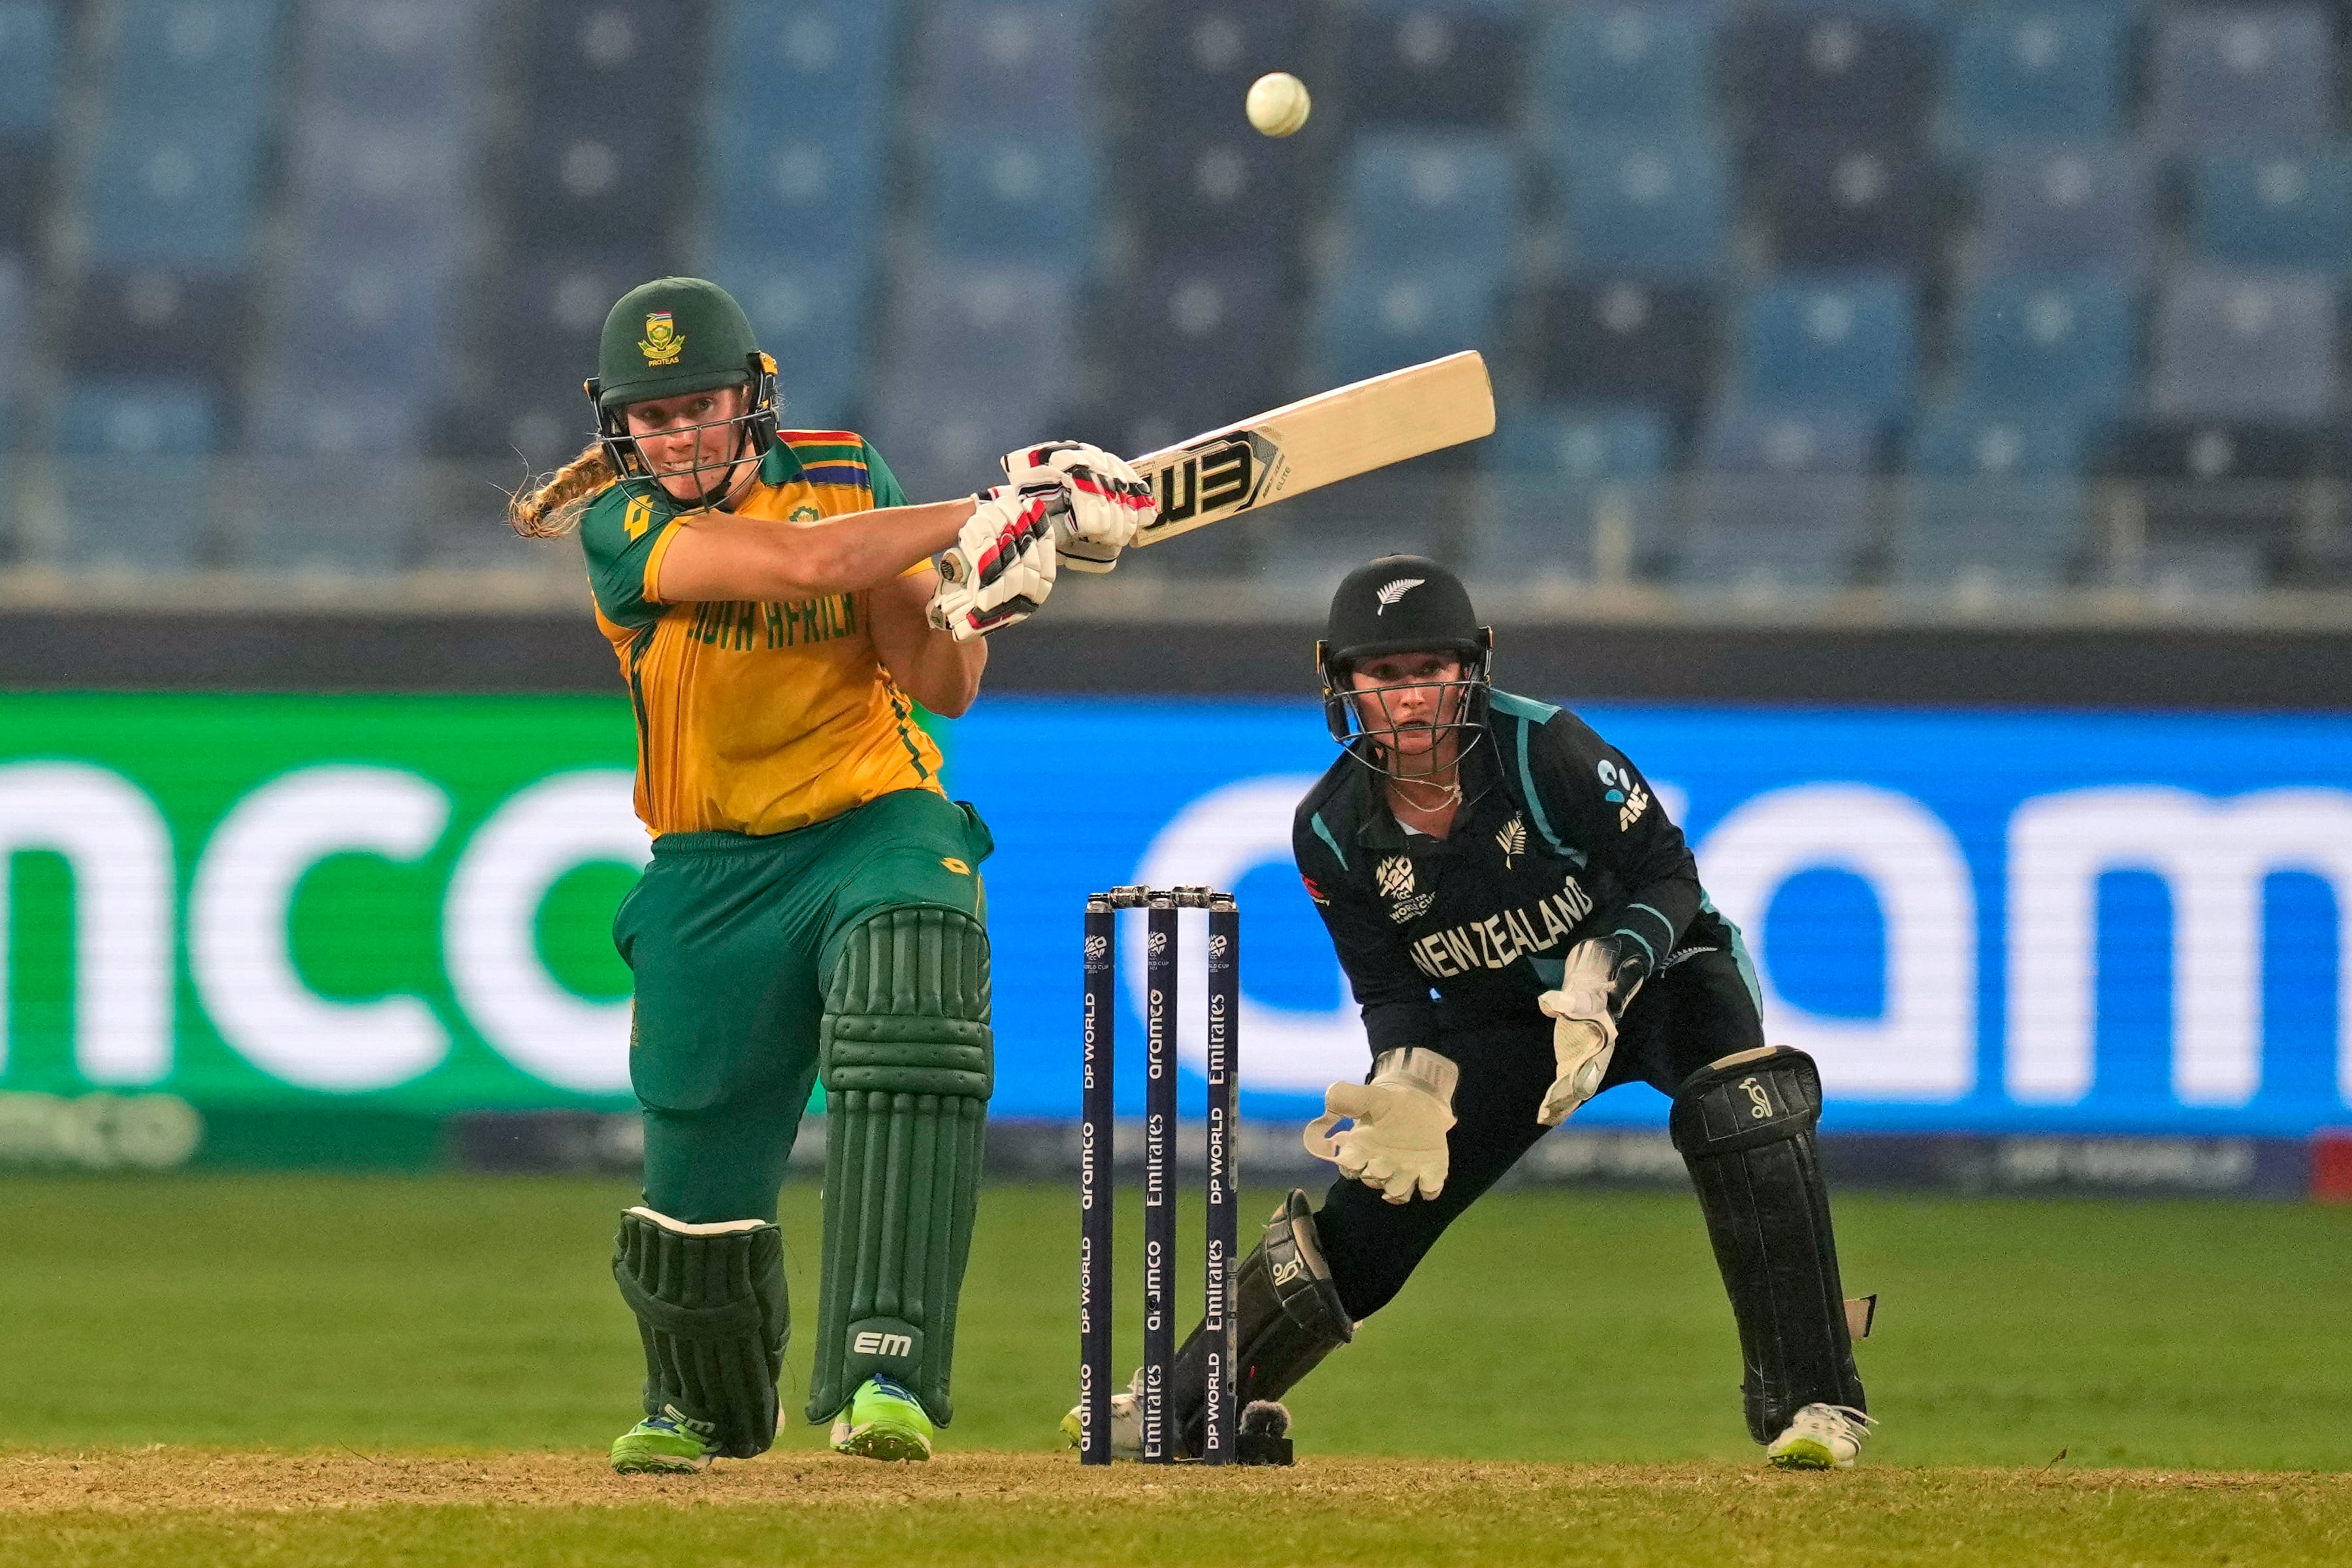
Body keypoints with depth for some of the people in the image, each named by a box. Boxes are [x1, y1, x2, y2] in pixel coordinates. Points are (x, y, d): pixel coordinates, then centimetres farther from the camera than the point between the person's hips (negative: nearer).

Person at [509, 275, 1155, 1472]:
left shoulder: (842, 478, 1)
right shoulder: (621, 527, -9)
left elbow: (942, 688, -2)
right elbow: (796, 561, -27)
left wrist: (971, 602, -24)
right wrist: (985, 514, -27)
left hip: (879, 827, 0)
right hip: (712, 871, 0)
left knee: (908, 1029, -32)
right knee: (697, 1174, 5)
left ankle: (885, 1376, -37)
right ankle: (704, 1407, 39)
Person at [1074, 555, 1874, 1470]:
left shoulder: (1547, 751, -26)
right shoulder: (1334, 832, -14)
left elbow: (1668, 878, -21)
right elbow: (1391, 990, -5)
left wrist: (1601, 986, -37)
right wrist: (1411, 1085, -25)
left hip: (1654, 973, -3)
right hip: (1502, 1028, 3)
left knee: (1744, 1109, -34)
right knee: (1367, 1215, -3)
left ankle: (1810, 1402, -29)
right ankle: (1179, 1407, 18)